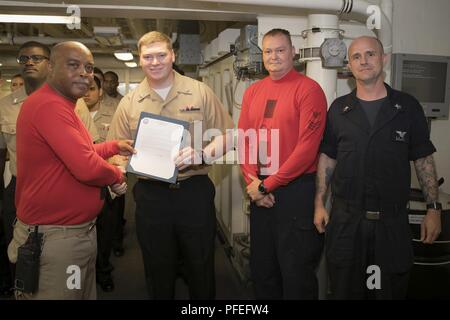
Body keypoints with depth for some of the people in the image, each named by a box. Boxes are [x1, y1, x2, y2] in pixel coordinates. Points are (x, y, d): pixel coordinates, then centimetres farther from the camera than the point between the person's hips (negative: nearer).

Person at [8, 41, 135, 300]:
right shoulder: (50, 105, -22)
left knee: (86, 293, 23)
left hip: (79, 231, 11)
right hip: (55, 238, -10)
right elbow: (87, 168, -29)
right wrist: (116, 175, -10)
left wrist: (115, 146, 16)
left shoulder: (61, 105, 13)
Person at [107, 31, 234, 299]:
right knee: (158, 272, 17)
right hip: (151, 195, 2)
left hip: (195, 192, -1)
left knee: (201, 268, 13)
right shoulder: (129, 103, 5)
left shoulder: (200, 92, 0)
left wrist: (202, 154, -18)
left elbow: (228, 137, 0)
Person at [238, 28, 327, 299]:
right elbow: (244, 140, 8)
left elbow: (308, 146, -16)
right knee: (262, 268, 18)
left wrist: (268, 184, -14)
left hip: (297, 189, -5)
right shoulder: (253, 92, 10)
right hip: (260, 191, 6)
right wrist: (253, 182, -6)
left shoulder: (308, 89, -9)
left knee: (297, 273, 8)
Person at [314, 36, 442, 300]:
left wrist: (434, 208, -1)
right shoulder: (339, 109, 4)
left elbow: (424, 160, 4)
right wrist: (319, 204, 3)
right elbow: (327, 158, 7)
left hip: (393, 221, 0)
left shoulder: (408, 107, 1)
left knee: (391, 290, 13)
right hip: (345, 220, 1)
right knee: (345, 290, 13)